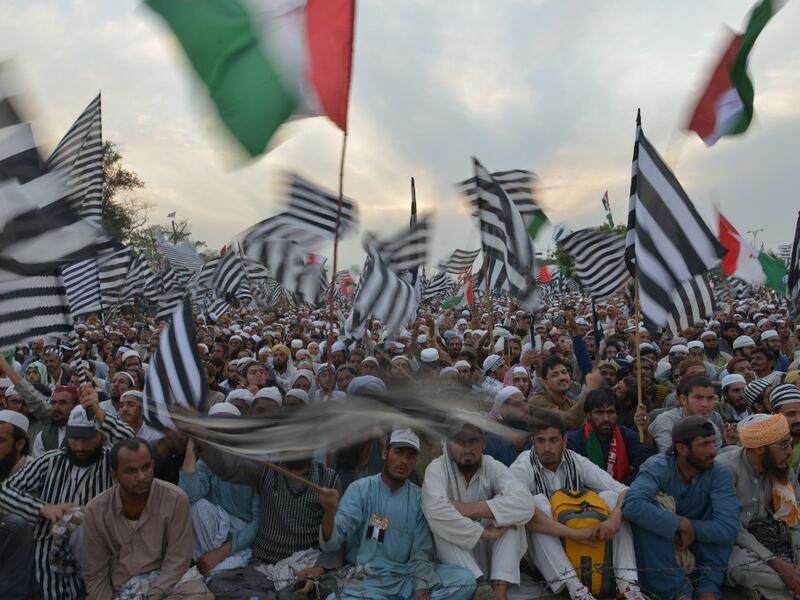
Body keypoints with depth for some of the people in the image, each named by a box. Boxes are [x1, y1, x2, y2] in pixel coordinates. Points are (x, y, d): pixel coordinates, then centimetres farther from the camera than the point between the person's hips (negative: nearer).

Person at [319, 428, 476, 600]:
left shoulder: (419, 498, 4)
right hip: (366, 579, -2)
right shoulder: (360, 489, -4)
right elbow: (331, 544, -11)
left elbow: (421, 553, 2)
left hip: (407, 576, 3)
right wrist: (330, 512, -33)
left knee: (464, 580, -19)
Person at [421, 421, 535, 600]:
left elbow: (524, 504, -27)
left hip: (490, 553, 2)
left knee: (511, 517, -22)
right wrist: (485, 532, -30)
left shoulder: (493, 467, -8)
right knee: (441, 523, -29)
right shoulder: (437, 468, -14)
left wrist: (466, 509, -30)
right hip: (453, 558, -2)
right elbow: (436, 511, -35)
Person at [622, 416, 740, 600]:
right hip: (657, 544, -2)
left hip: (699, 545, 2)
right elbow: (632, 505, -43)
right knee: (644, 513, -32)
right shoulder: (657, 466, -24)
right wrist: (683, 525, -38)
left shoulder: (719, 473, -16)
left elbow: (729, 528, -28)